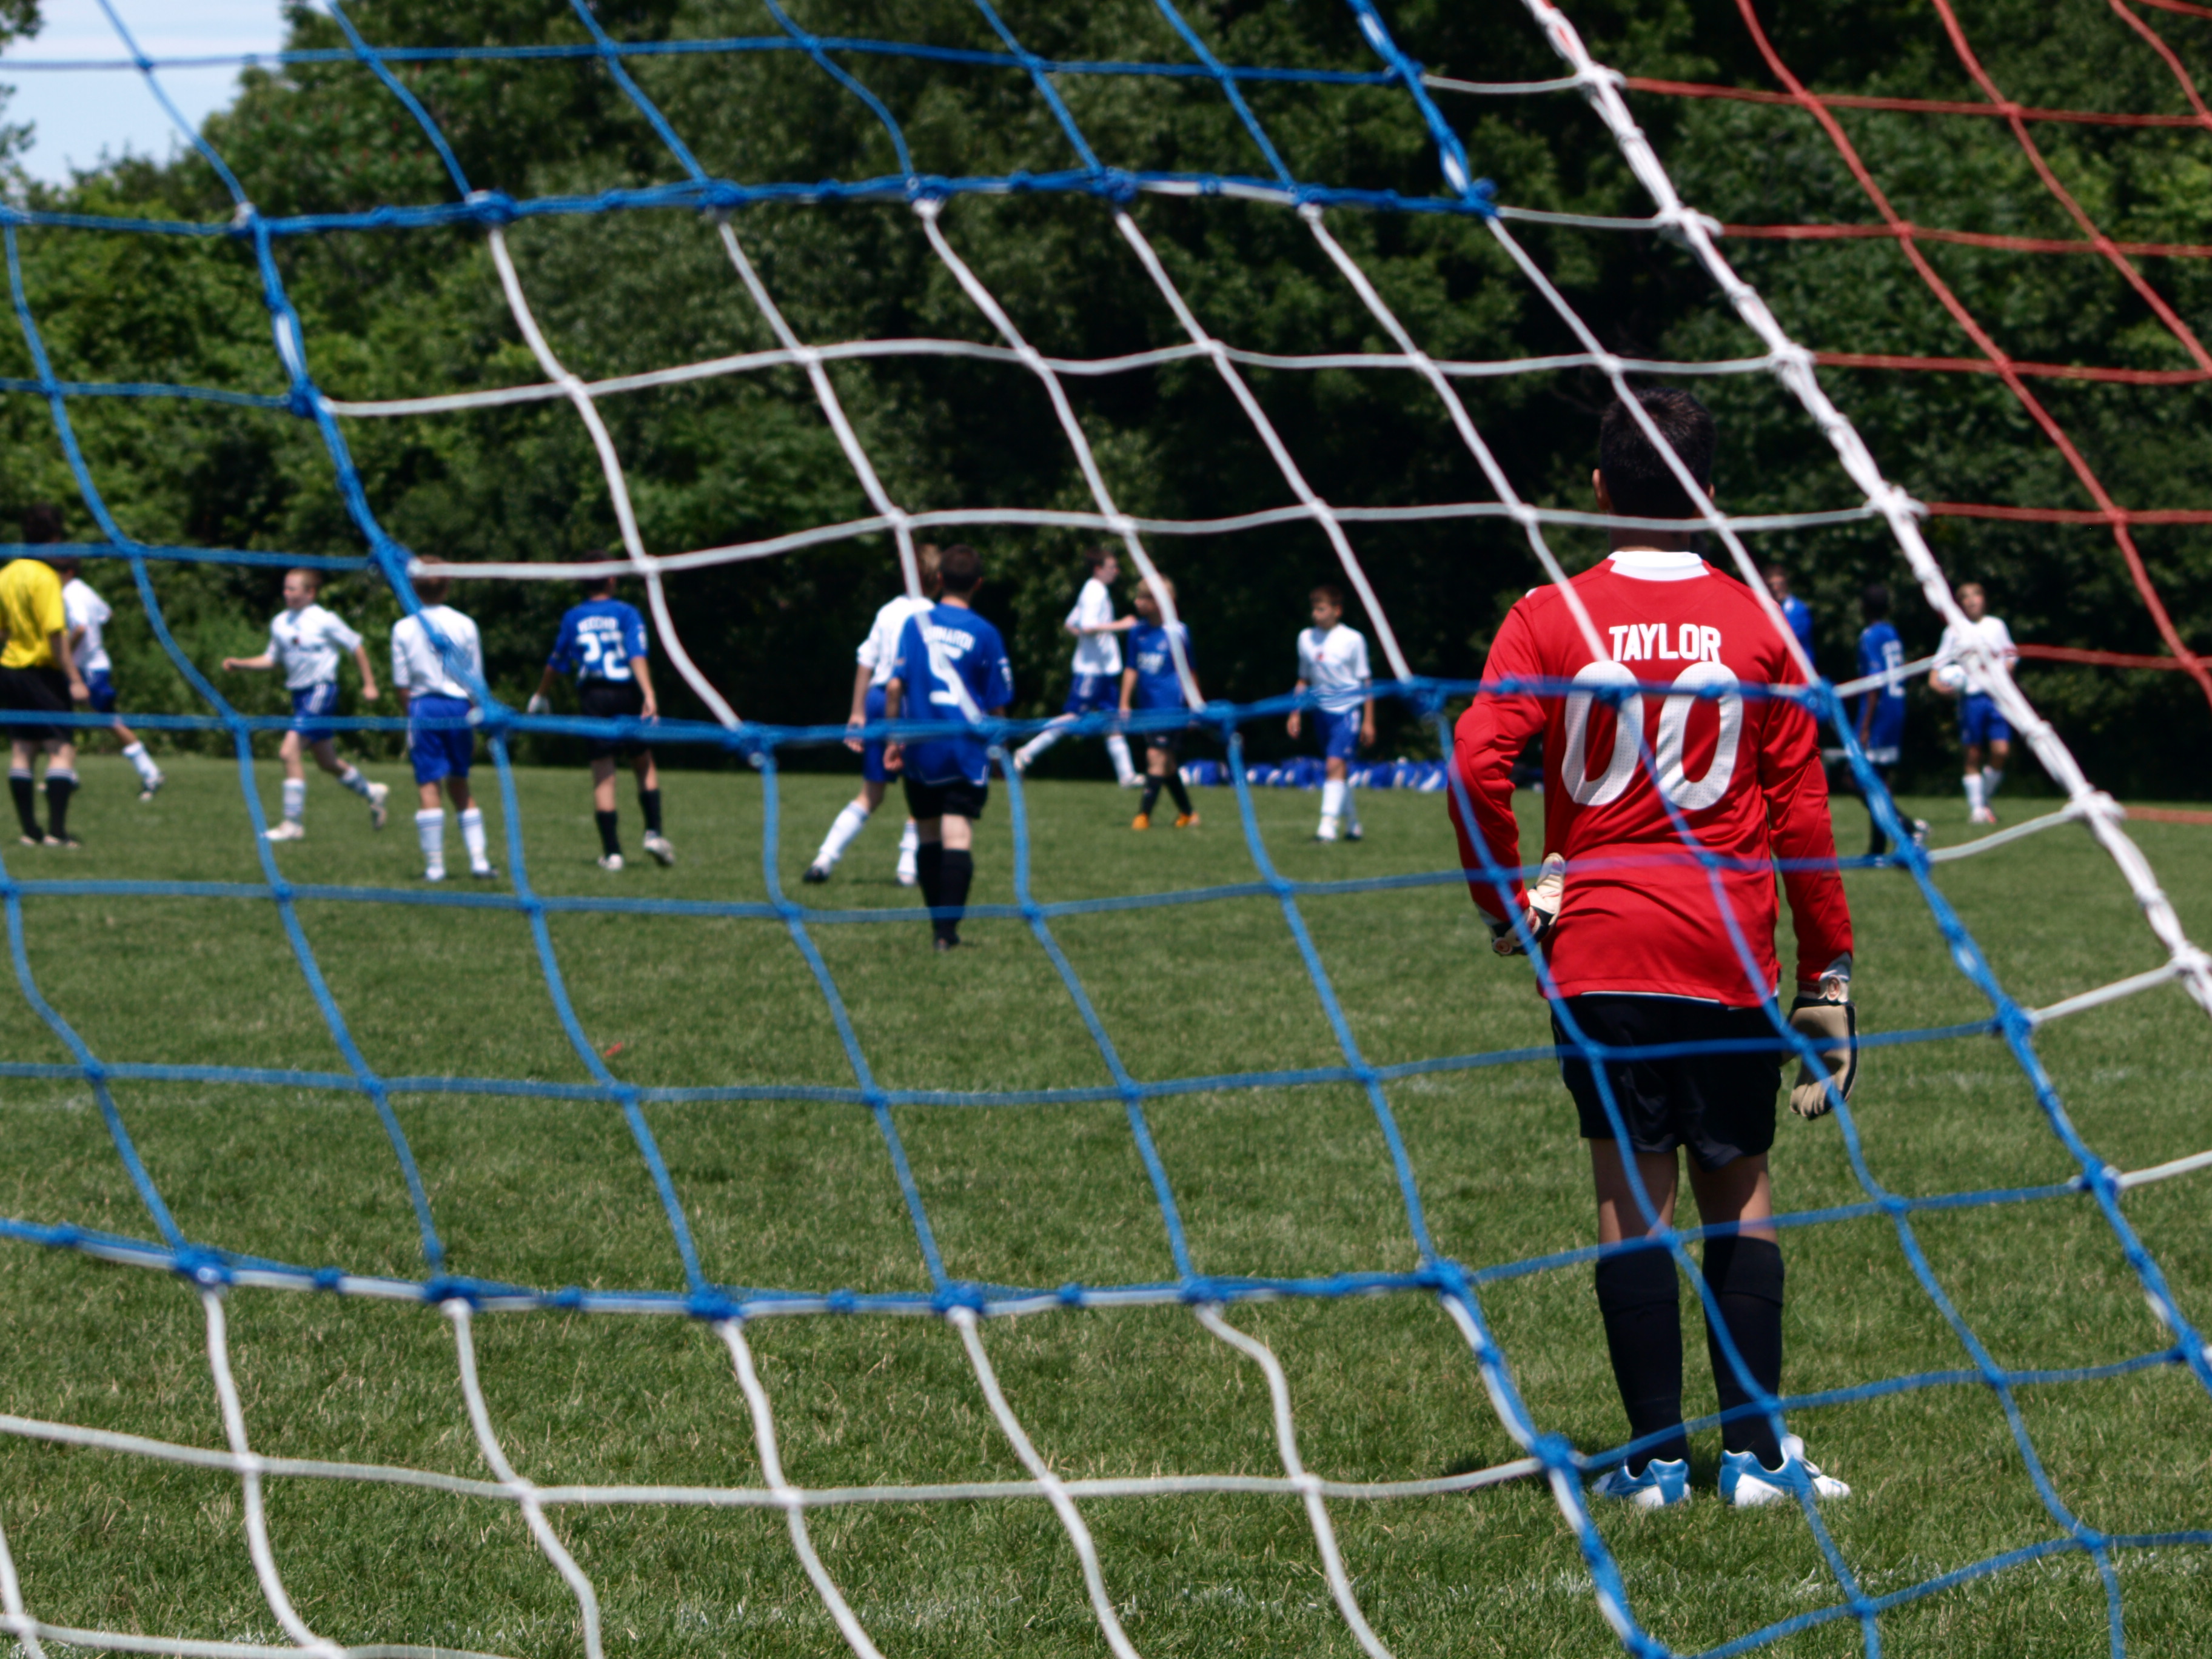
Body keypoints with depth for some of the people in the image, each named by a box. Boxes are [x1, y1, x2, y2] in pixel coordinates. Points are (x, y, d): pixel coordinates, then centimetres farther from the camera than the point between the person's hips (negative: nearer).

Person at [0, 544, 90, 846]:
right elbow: (55, 633, -20)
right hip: (41, 671, -8)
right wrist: (74, 679, -19)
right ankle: (56, 831, -14)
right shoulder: (45, 577, -15)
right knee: (62, 749, -6)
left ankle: (30, 832, 11)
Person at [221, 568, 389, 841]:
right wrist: (239, 664, 4)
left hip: (321, 690, -7)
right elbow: (272, 659, 17)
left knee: (289, 752, -18)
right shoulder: (280, 623, 7)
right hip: (299, 694, 7)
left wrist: (369, 684, -1)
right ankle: (371, 793, 41)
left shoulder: (324, 621, -10)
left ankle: (293, 823, -13)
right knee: (327, 762, 17)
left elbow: (356, 647, -1)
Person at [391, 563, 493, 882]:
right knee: (460, 787, 13)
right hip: (459, 707, 2)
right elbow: (476, 681, 4)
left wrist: (409, 719, 9)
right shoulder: (465, 625, 1)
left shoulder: (404, 629, -2)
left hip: (424, 707, -2)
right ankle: (479, 859, 8)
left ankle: (434, 864, -3)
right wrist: (474, 724, 10)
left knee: (428, 786, 0)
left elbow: (402, 685, -1)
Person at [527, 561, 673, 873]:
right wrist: (649, 695, -21)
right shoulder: (626, 613, 2)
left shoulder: (572, 618, 10)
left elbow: (556, 663, 17)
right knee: (644, 764, 14)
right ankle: (653, 832, 0)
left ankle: (612, 852, -4)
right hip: (625, 692, -1)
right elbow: (637, 655, -12)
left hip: (591, 696, 1)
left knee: (603, 775, 0)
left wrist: (540, 696, 32)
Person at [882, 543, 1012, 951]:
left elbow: (895, 685, -4)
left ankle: (938, 922, 19)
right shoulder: (984, 634, -3)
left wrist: (893, 740, 5)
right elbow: (997, 706, 0)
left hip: (920, 751, 2)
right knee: (958, 837, -7)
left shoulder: (917, 623, 1)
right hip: (967, 751, -2)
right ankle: (948, 928, -17)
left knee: (929, 836, 14)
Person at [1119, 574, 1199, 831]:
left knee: (1157, 757, -12)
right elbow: (1132, 669, 13)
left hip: (1170, 707, -6)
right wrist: (1124, 704, 11)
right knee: (1166, 763, 11)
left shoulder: (1176, 632, -8)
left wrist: (1193, 708, 2)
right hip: (1148, 708, 6)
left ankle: (1144, 816, -13)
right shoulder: (1138, 632, 6)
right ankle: (1187, 814, 23)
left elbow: (1188, 672, -1)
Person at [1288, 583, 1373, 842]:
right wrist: (1296, 713, 13)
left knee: (1336, 764, -18)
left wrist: (1369, 721, -4)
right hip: (1322, 711, 6)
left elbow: (1366, 682, -2)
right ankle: (1352, 825, 23)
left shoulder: (1352, 640, -7)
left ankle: (1328, 825, -23)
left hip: (1348, 711, -6)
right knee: (1337, 770, 11)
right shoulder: (1306, 638, 7)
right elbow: (1304, 680, 18)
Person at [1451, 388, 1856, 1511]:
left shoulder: (1551, 618, -1)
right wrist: (1827, 974, 7)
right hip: (1730, 954, 1)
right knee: (1740, 1193, 10)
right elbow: (1802, 810, 2)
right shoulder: (1754, 626, 2)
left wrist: (1507, 903, 0)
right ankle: (1754, 1451, 8)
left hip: (1597, 949, 0)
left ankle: (1656, 1456, 3)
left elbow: (1477, 763, -13)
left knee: (1633, 1193, 3)